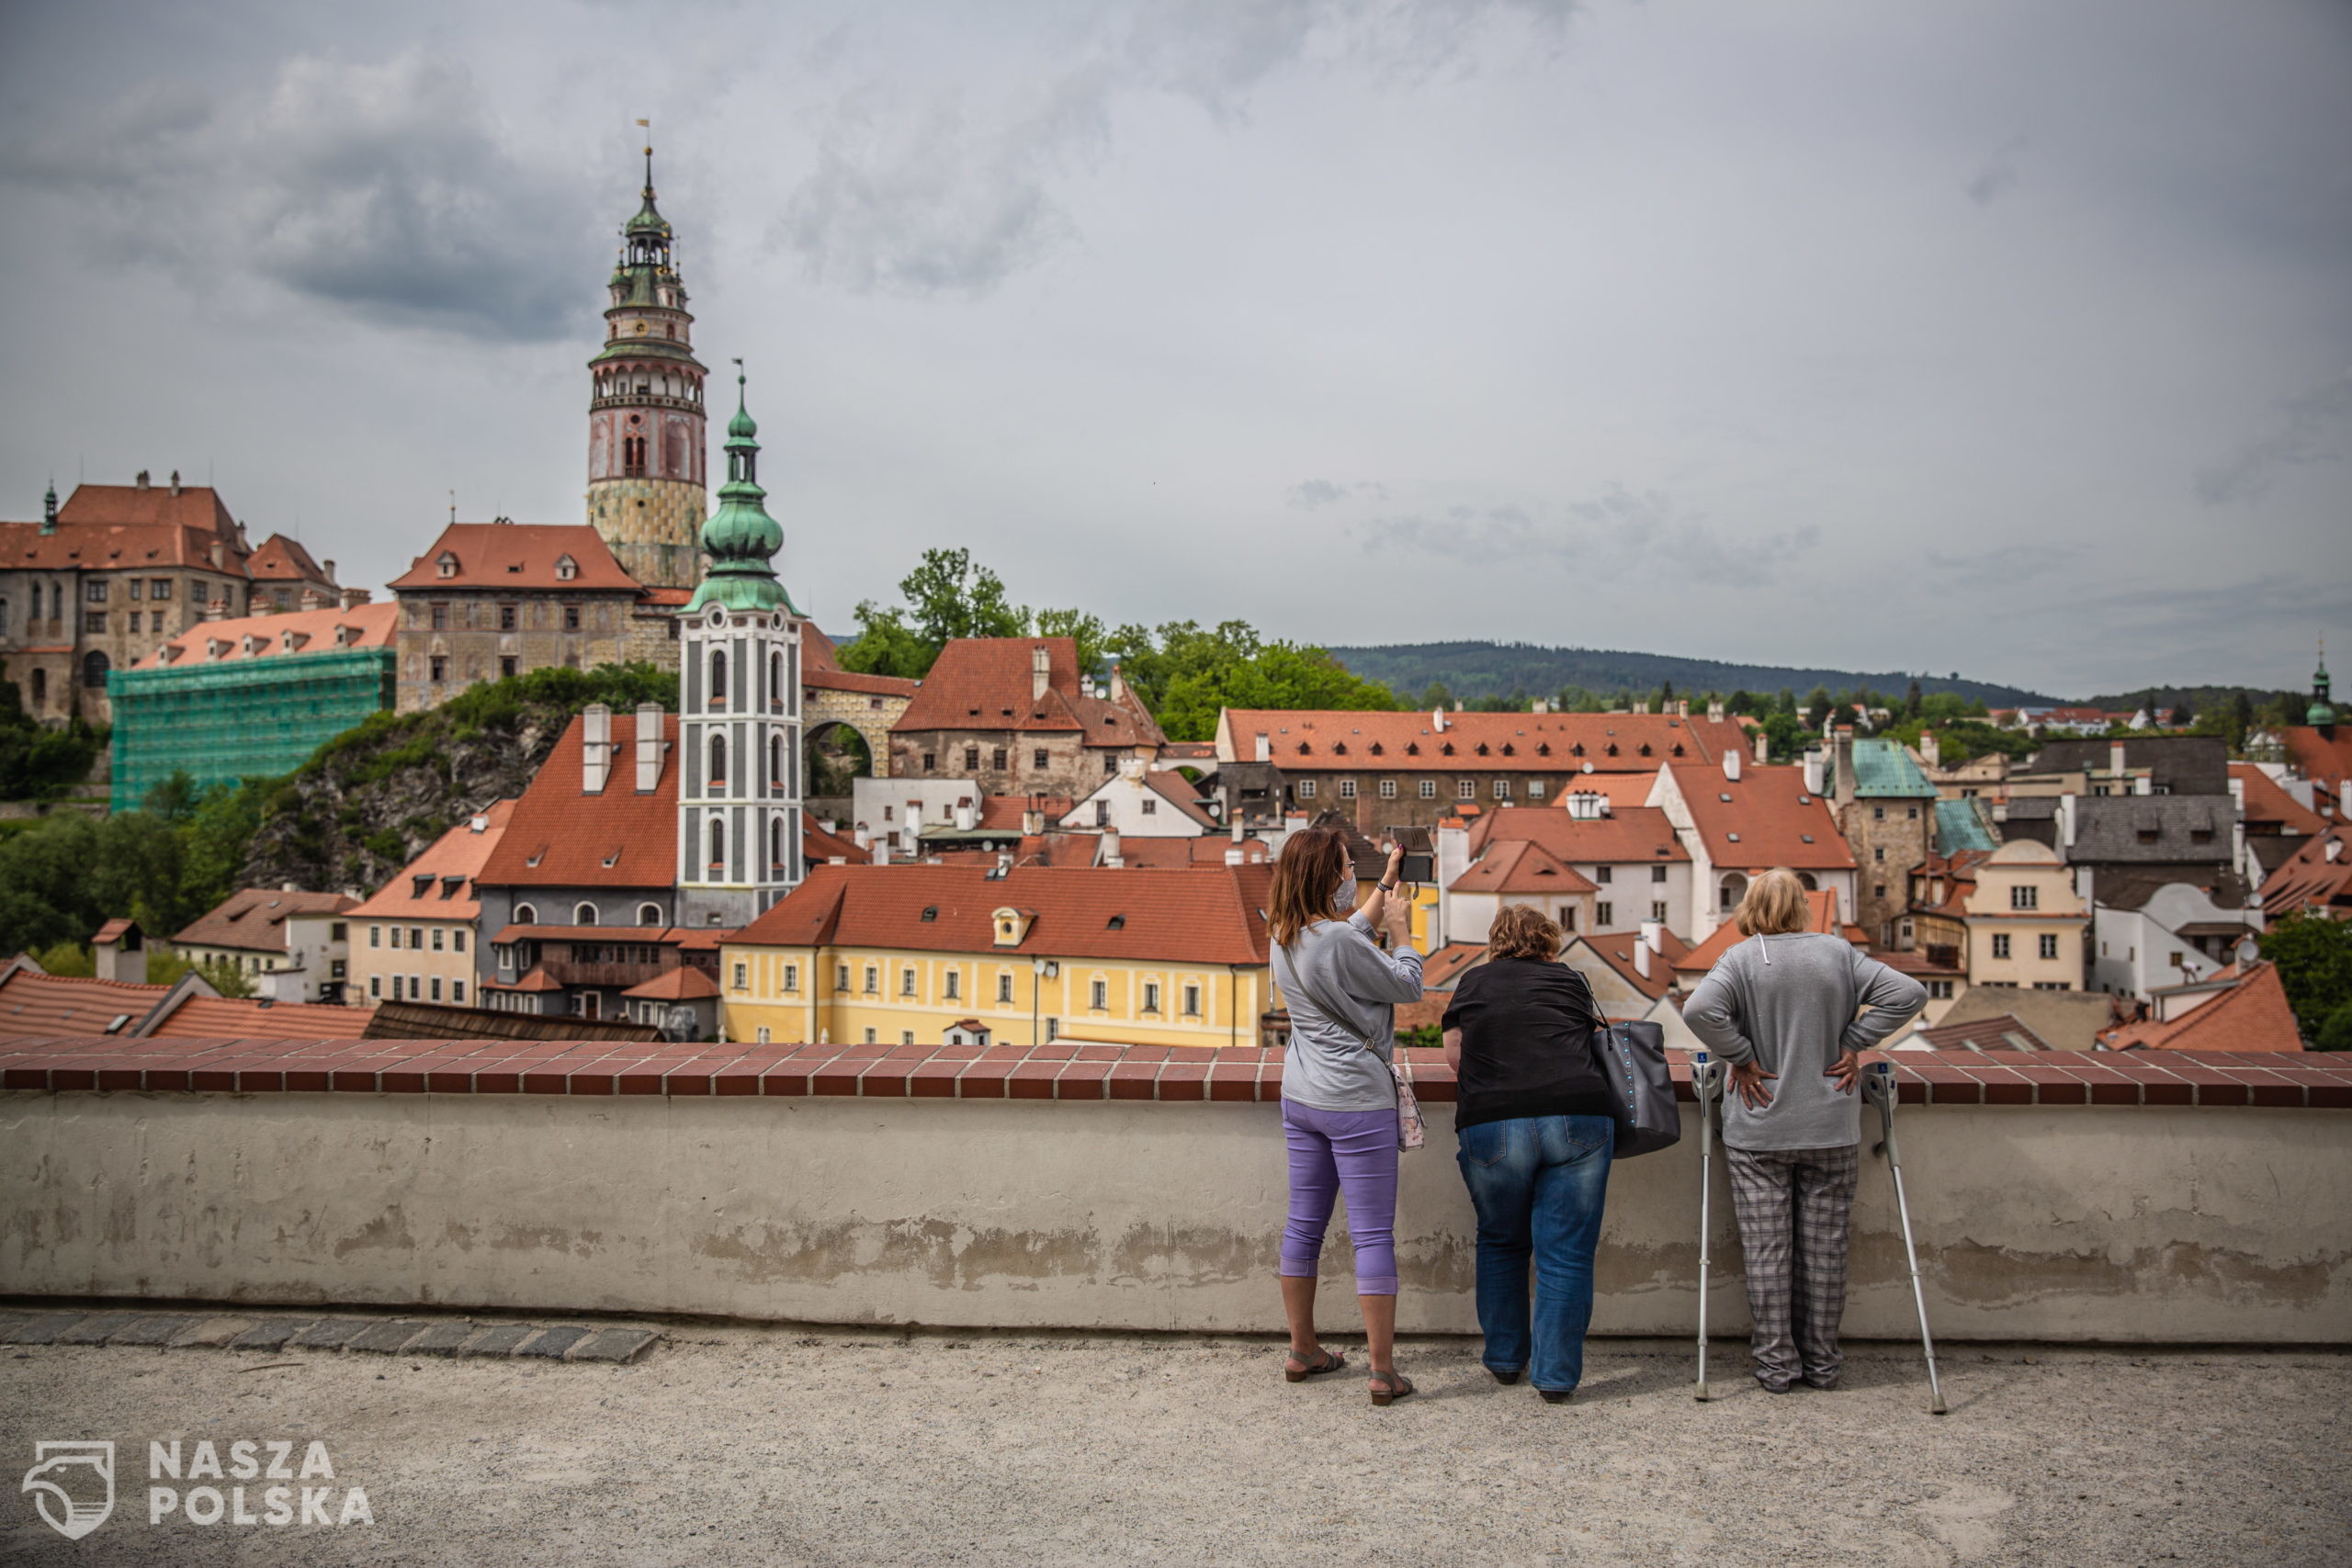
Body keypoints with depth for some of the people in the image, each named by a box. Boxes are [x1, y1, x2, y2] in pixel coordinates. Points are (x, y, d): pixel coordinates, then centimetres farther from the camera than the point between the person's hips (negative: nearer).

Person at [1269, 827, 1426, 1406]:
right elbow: (1407, 987, -9)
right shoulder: (1338, 941, -22)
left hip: (1300, 1097, 8)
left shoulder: (1284, 937, 4)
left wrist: (1386, 882, 29)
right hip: (1356, 1102, -8)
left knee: (1304, 1224, 15)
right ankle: (1384, 1373, 3)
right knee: (1373, 1233, -1)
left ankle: (1303, 1351, 27)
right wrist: (1401, 927, 4)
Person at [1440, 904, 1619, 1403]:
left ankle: (1505, 1359, 26)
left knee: (1501, 1244, 19)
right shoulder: (1570, 981, 18)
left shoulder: (1473, 982, 17)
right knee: (1566, 1253, 5)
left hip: (1490, 1124, 0)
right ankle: (1558, 1375, 7)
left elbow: (1454, 1054, 20)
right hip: (1578, 1116, 0)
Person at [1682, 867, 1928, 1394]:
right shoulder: (1838, 953, 1)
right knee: (1824, 1246, 11)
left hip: (1759, 1130, -2)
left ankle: (1776, 1362, 11)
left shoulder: (1741, 959, -7)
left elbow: (1699, 1010, -23)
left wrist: (1741, 1058, -11)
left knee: (1767, 1248, 5)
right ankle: (1821, 1360, 19)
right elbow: (1907, 993, -3)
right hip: (1831, 1130, 2)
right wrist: (1853, 1045, 0)